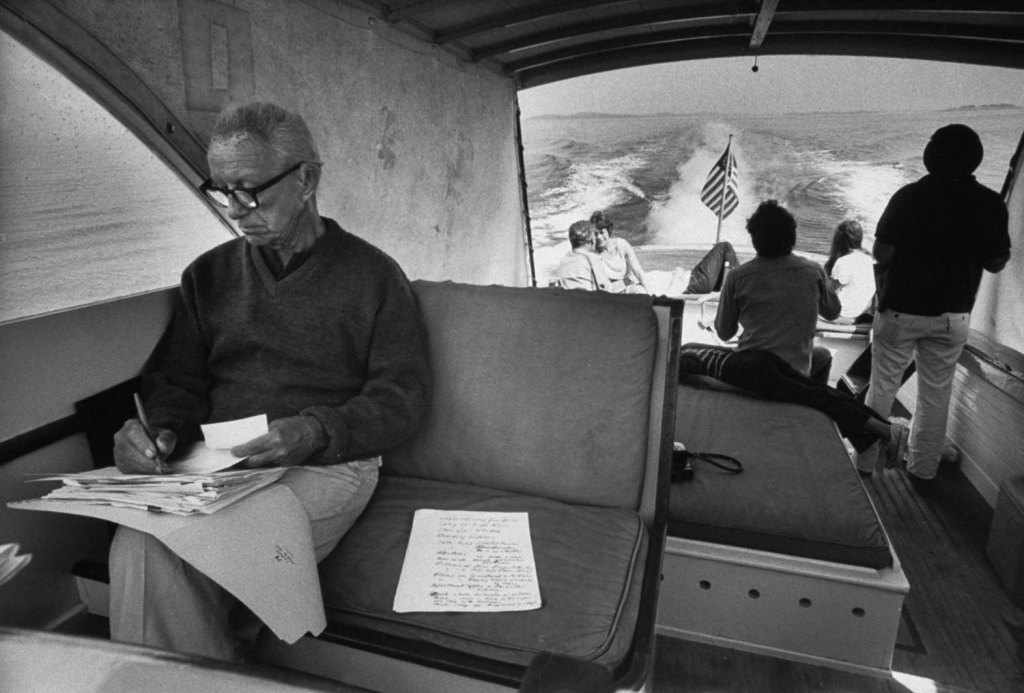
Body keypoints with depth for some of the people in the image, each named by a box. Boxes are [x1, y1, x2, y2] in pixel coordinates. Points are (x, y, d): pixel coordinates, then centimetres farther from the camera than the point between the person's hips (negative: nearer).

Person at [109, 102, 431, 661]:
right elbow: (175, 379, 18)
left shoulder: (372, 274, 4)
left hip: (327, 464, -3)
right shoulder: (208, 273, 17)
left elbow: (402, 395, -1)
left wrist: (315, 432, -18)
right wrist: (161, 432, -5)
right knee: (138, 545, -28)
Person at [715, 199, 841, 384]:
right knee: (823, 355, 33)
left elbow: (724, 333, 0)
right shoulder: (813, 272, -6)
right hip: (794, 371, 2)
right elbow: (833, 312, 14)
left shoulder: (737, 277, -10)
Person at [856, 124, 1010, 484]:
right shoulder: (991, 204, -5)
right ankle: (923, 469, 24)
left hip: (901, 309, -2)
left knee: (882, 388, 9)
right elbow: (996, 263, 1)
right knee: (936, 394, 14)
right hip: (953, 315, 2)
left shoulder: (909, 196, -12)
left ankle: (864, 461, 17)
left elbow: (881, 254, -12)